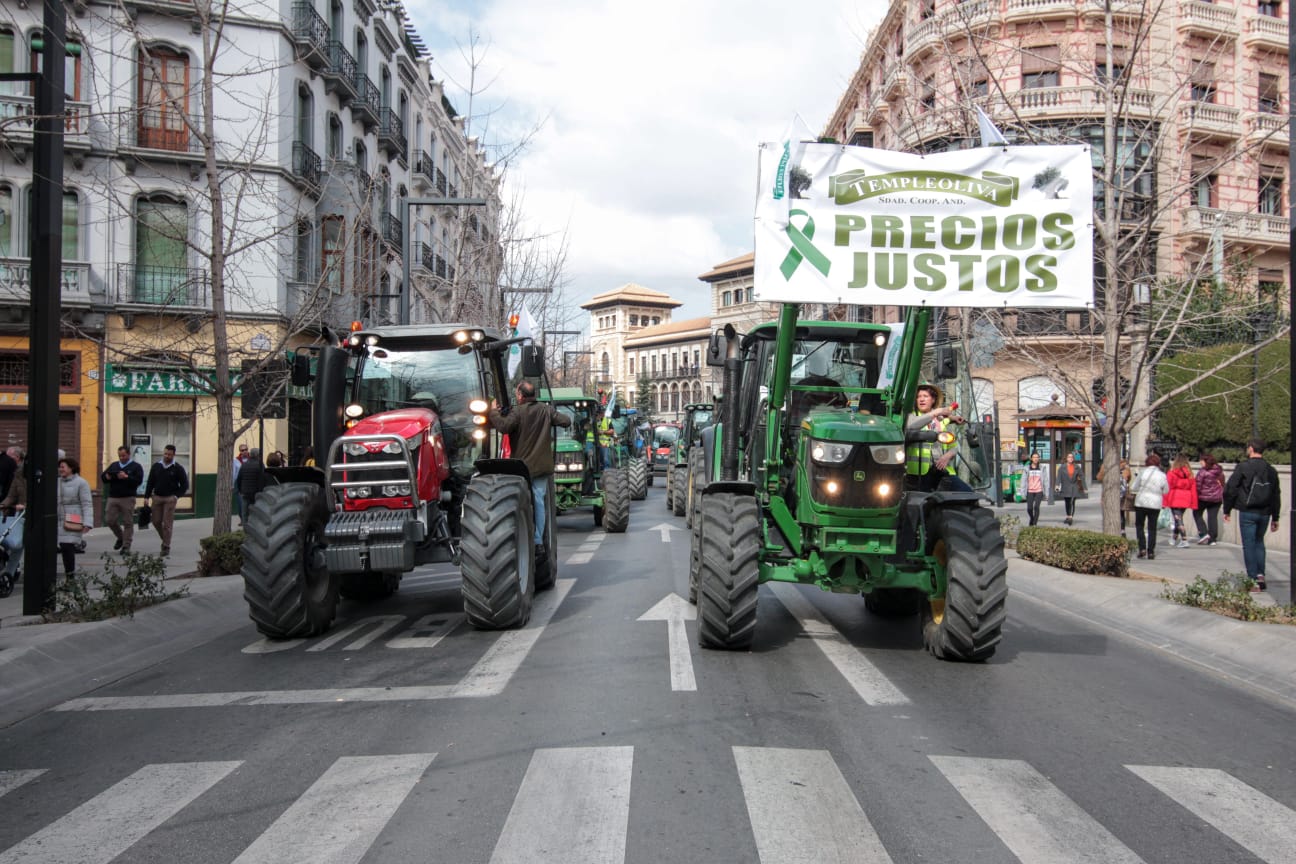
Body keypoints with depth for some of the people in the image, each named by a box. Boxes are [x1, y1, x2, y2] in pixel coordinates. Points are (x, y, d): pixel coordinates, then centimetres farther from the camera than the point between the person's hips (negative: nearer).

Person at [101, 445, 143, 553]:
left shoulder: (136, 466, 3)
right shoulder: (113, 465, 17)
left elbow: (139, 481, -10)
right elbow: (103, 477, 15)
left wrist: (126, 477, -23)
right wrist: (107, 477, -8)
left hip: (127, 499, -4)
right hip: (112, 498, 4)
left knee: (127, 523, -2)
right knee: (109, 520, 2)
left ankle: (126, 546, 4)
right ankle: (121, 537, 26)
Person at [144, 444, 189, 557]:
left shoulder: (178, 468, -2)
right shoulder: (156, 466, 7)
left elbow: (185, 485, 1)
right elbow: (150, 482, 10)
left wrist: (176, 496, -9)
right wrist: (147, 496, 4)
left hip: (170, 499, -4)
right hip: (157, 497, 4)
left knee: (167, 524, -5)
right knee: (156, 521, 6)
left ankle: (166, 547, 1)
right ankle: (165, 539, 29)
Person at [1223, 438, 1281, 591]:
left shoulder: (1243, 468, -8)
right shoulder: (1271, 471, 9)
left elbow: (1230, 490, -9)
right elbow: (1276, 495, 14)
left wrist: (1226, 510, 3)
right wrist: (1275, 518, 20)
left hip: (1247, 513, -5)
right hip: (1264, 514, 5)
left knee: (1249, 545, -1)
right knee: (1259, 542, 19)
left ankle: (1253, 580, -4)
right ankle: (1260, 575, 10)